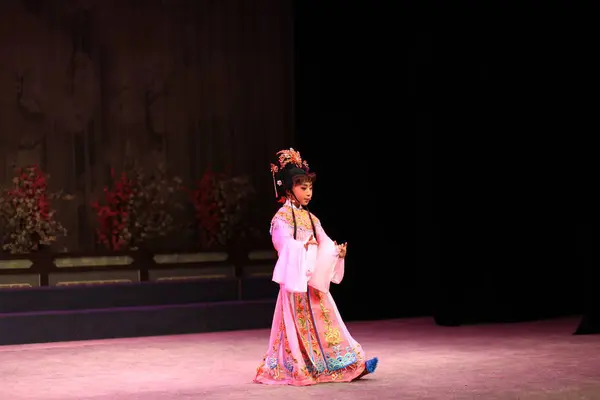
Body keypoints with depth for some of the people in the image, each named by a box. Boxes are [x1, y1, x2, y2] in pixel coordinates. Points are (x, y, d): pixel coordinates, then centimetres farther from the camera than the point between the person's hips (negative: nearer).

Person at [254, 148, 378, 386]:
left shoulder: (311, 218, 15)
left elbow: (324, 244, 9)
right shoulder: (282, 217, -7)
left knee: (325, 322, 5)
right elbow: (285, 245, -20)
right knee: (299, 326, -2)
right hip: (296, 278, -7)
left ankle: (349, 365, 3)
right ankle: (295, 370, 8)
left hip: (314, 279, 7)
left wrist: (337, 251, -11)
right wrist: (306, 246, -33)